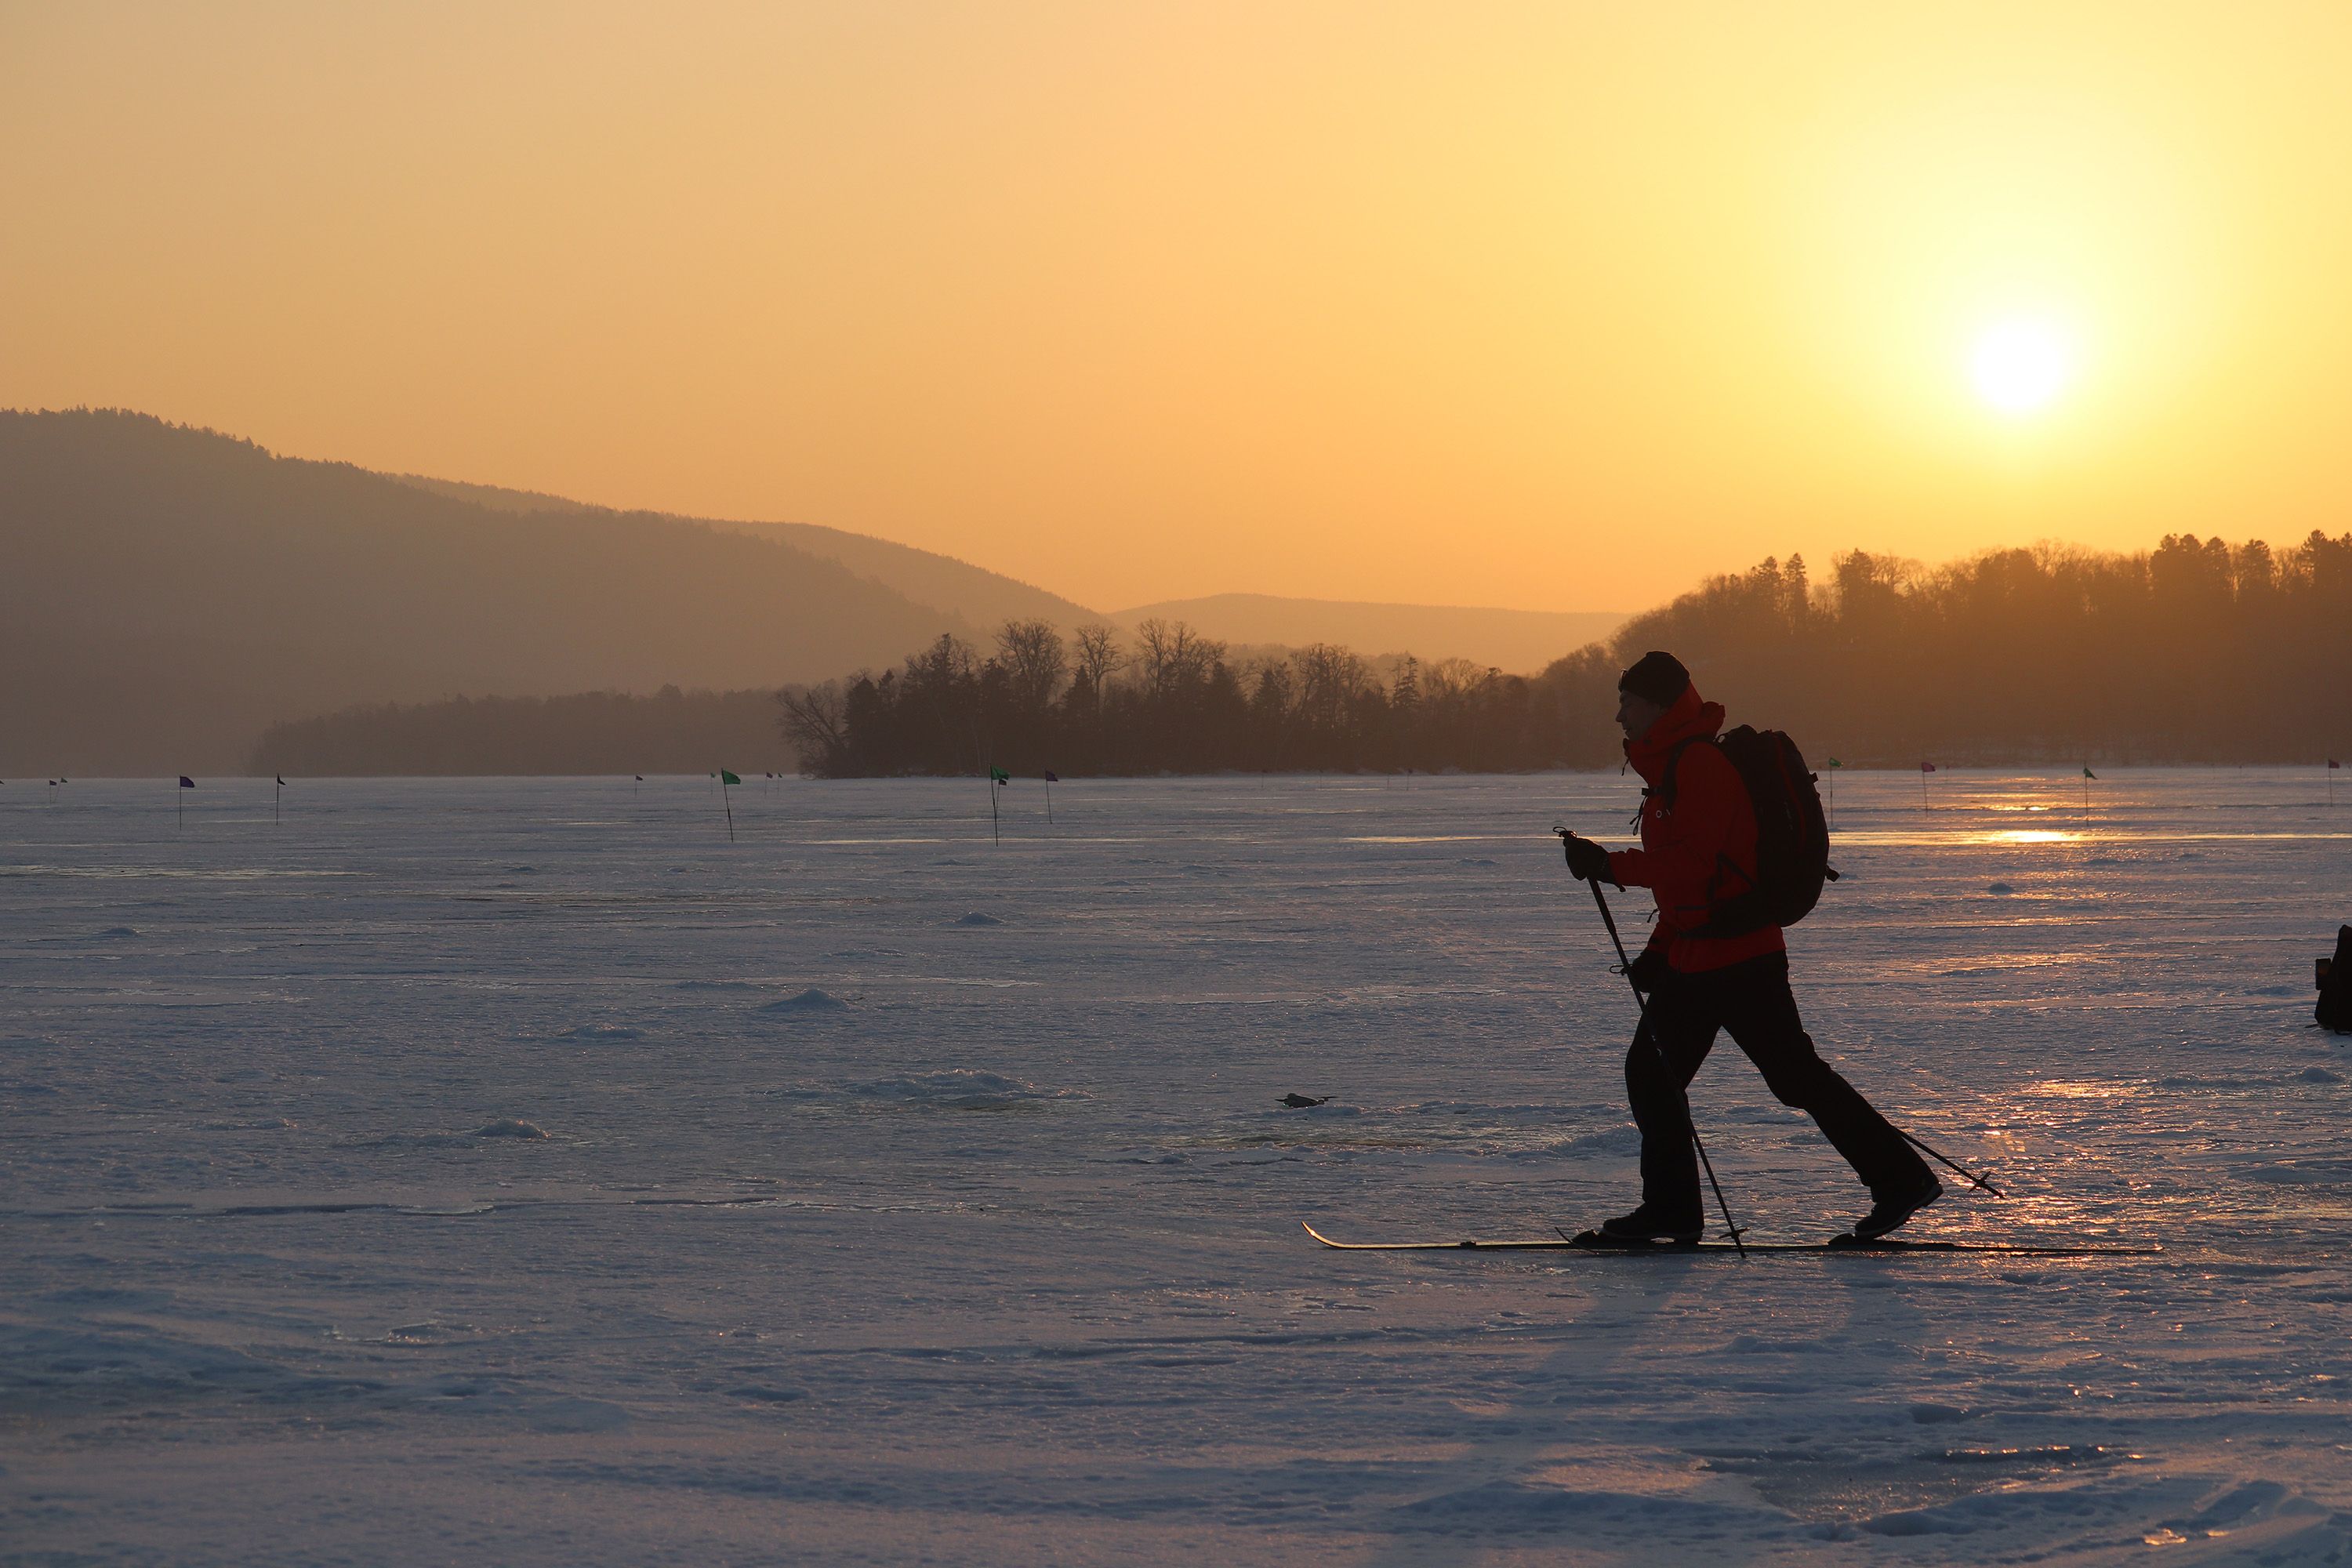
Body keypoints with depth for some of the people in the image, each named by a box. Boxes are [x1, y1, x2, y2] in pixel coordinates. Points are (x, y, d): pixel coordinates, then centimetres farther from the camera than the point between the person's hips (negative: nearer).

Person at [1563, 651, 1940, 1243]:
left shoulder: (1700, 765, -16)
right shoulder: (1671, 768, 17)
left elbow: (1691, 864, -25)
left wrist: (1610, 866, -23)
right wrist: (1660, 949, 19)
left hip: (1738, 955, -11)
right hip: (1693, 960, 11)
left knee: (1795, 1074, -7)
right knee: (1651, 1071, 10)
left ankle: (1901, 1178, -1)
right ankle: (1671, 1209, 16)